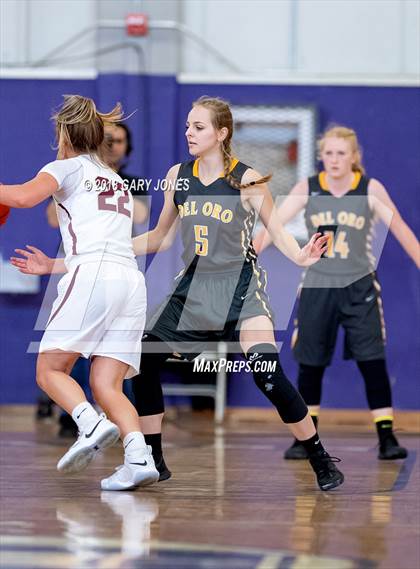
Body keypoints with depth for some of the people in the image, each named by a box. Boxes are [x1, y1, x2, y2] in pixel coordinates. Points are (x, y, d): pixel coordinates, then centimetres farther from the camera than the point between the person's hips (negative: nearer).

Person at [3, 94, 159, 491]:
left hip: (92, 277, -7)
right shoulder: (117, 183, 32)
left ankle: (93, 426, -23)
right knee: (106, 385, 2)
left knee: (49, 370, 2)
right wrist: (50, 267, 46)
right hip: (132, 281, 7)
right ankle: (139, 457, -19)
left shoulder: (69, 167, 9)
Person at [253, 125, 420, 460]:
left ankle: (387, 437, -1)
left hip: (360, 287, -1)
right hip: (318, 287, 2)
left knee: (372, 362, -7)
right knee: (310, 364, 8)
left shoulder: (371, 190, -5)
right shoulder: (307, 189, -2)